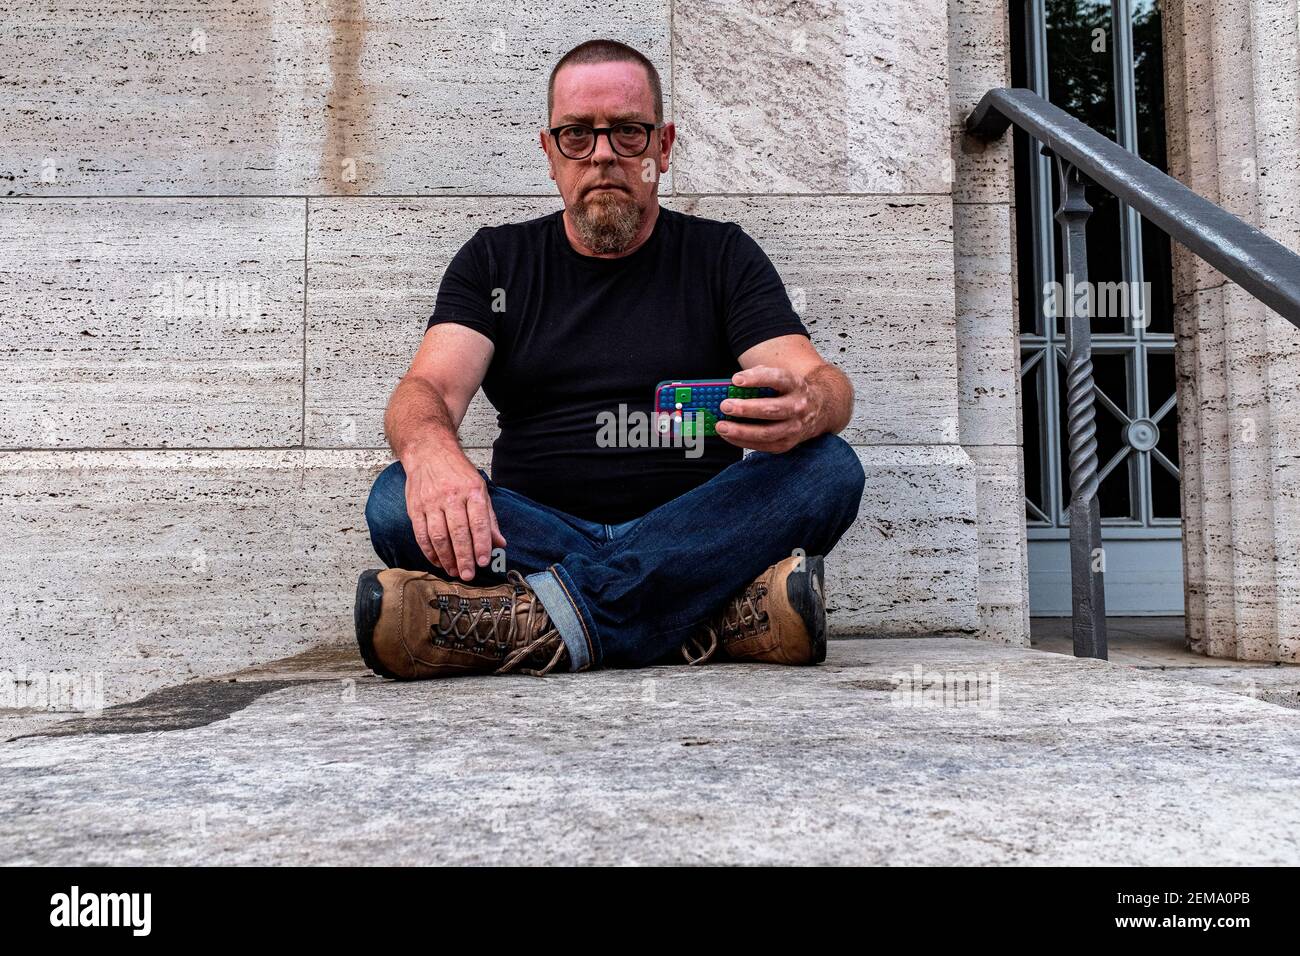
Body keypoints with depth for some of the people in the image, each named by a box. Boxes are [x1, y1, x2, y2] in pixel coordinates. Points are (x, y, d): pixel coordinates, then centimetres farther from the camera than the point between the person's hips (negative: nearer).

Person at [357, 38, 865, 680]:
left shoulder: (722, 256, 11)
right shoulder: (495, 260, 13)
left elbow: (826, 384, -2)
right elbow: (429, 387, -3)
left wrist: (806, 406, -29)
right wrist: (428, 448, -29)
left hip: (693, 537, 0)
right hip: (533, 536, 1)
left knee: (829, 468, -25)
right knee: (400, 502, -26)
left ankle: (536, 621, -33)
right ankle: (722, 617, -34)